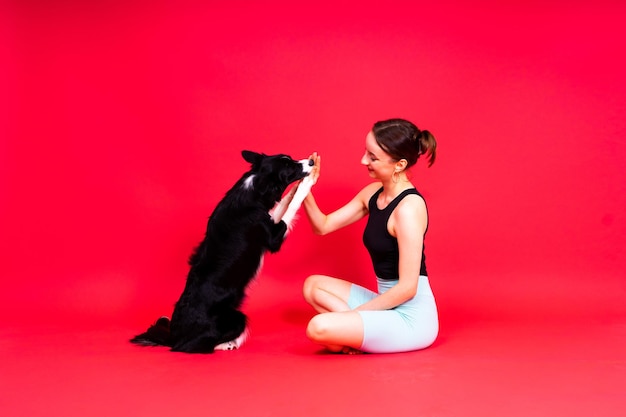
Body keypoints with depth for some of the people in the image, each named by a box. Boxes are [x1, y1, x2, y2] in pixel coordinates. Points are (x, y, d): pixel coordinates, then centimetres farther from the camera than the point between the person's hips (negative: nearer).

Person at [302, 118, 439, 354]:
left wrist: (354, 312, -13)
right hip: (388, 304, 9)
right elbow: (323, 226, 9)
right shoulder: (373, 193, 3)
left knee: (319, 328, -24)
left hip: (411, 318, -9)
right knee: (313, 285, 11)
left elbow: (407, 287, -22)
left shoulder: (409, 207, -22)